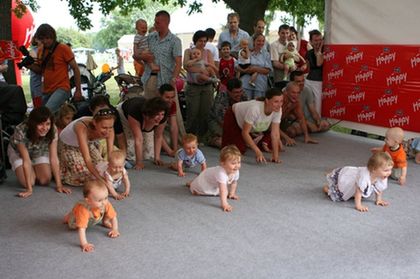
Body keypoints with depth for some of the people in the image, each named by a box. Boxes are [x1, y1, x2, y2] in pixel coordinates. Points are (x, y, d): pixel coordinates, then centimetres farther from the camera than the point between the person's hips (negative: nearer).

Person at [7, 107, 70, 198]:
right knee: (27, 182, -20)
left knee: (45, 181, -14)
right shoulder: (21, 131, -39)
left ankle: (35, 170, 20)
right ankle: (31, 172, 15)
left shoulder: (52, 130, -32)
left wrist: (59, 185, -34)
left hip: (39, 151, 2)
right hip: (18, 152, -2)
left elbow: (54, 158, -30)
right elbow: (26, 160, -37)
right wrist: (29, 189, -38)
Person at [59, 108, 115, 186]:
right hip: (68, 146, -5)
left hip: (88, 143, 5)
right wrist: (102, 180, -50)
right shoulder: (82, 128, -42)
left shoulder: (109, 130, -28)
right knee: (84, 176, -16)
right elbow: (87, 159, -45)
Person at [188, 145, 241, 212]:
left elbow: (234, 182, -5)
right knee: (195, 191, 8)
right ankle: (192, 184, 41)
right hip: (204, 178, -6)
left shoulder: (236, 171, -27)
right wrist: (224, 204, -60)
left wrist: (232, 193, -6)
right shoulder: (221, 173, -51)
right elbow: (222, 190, -55)